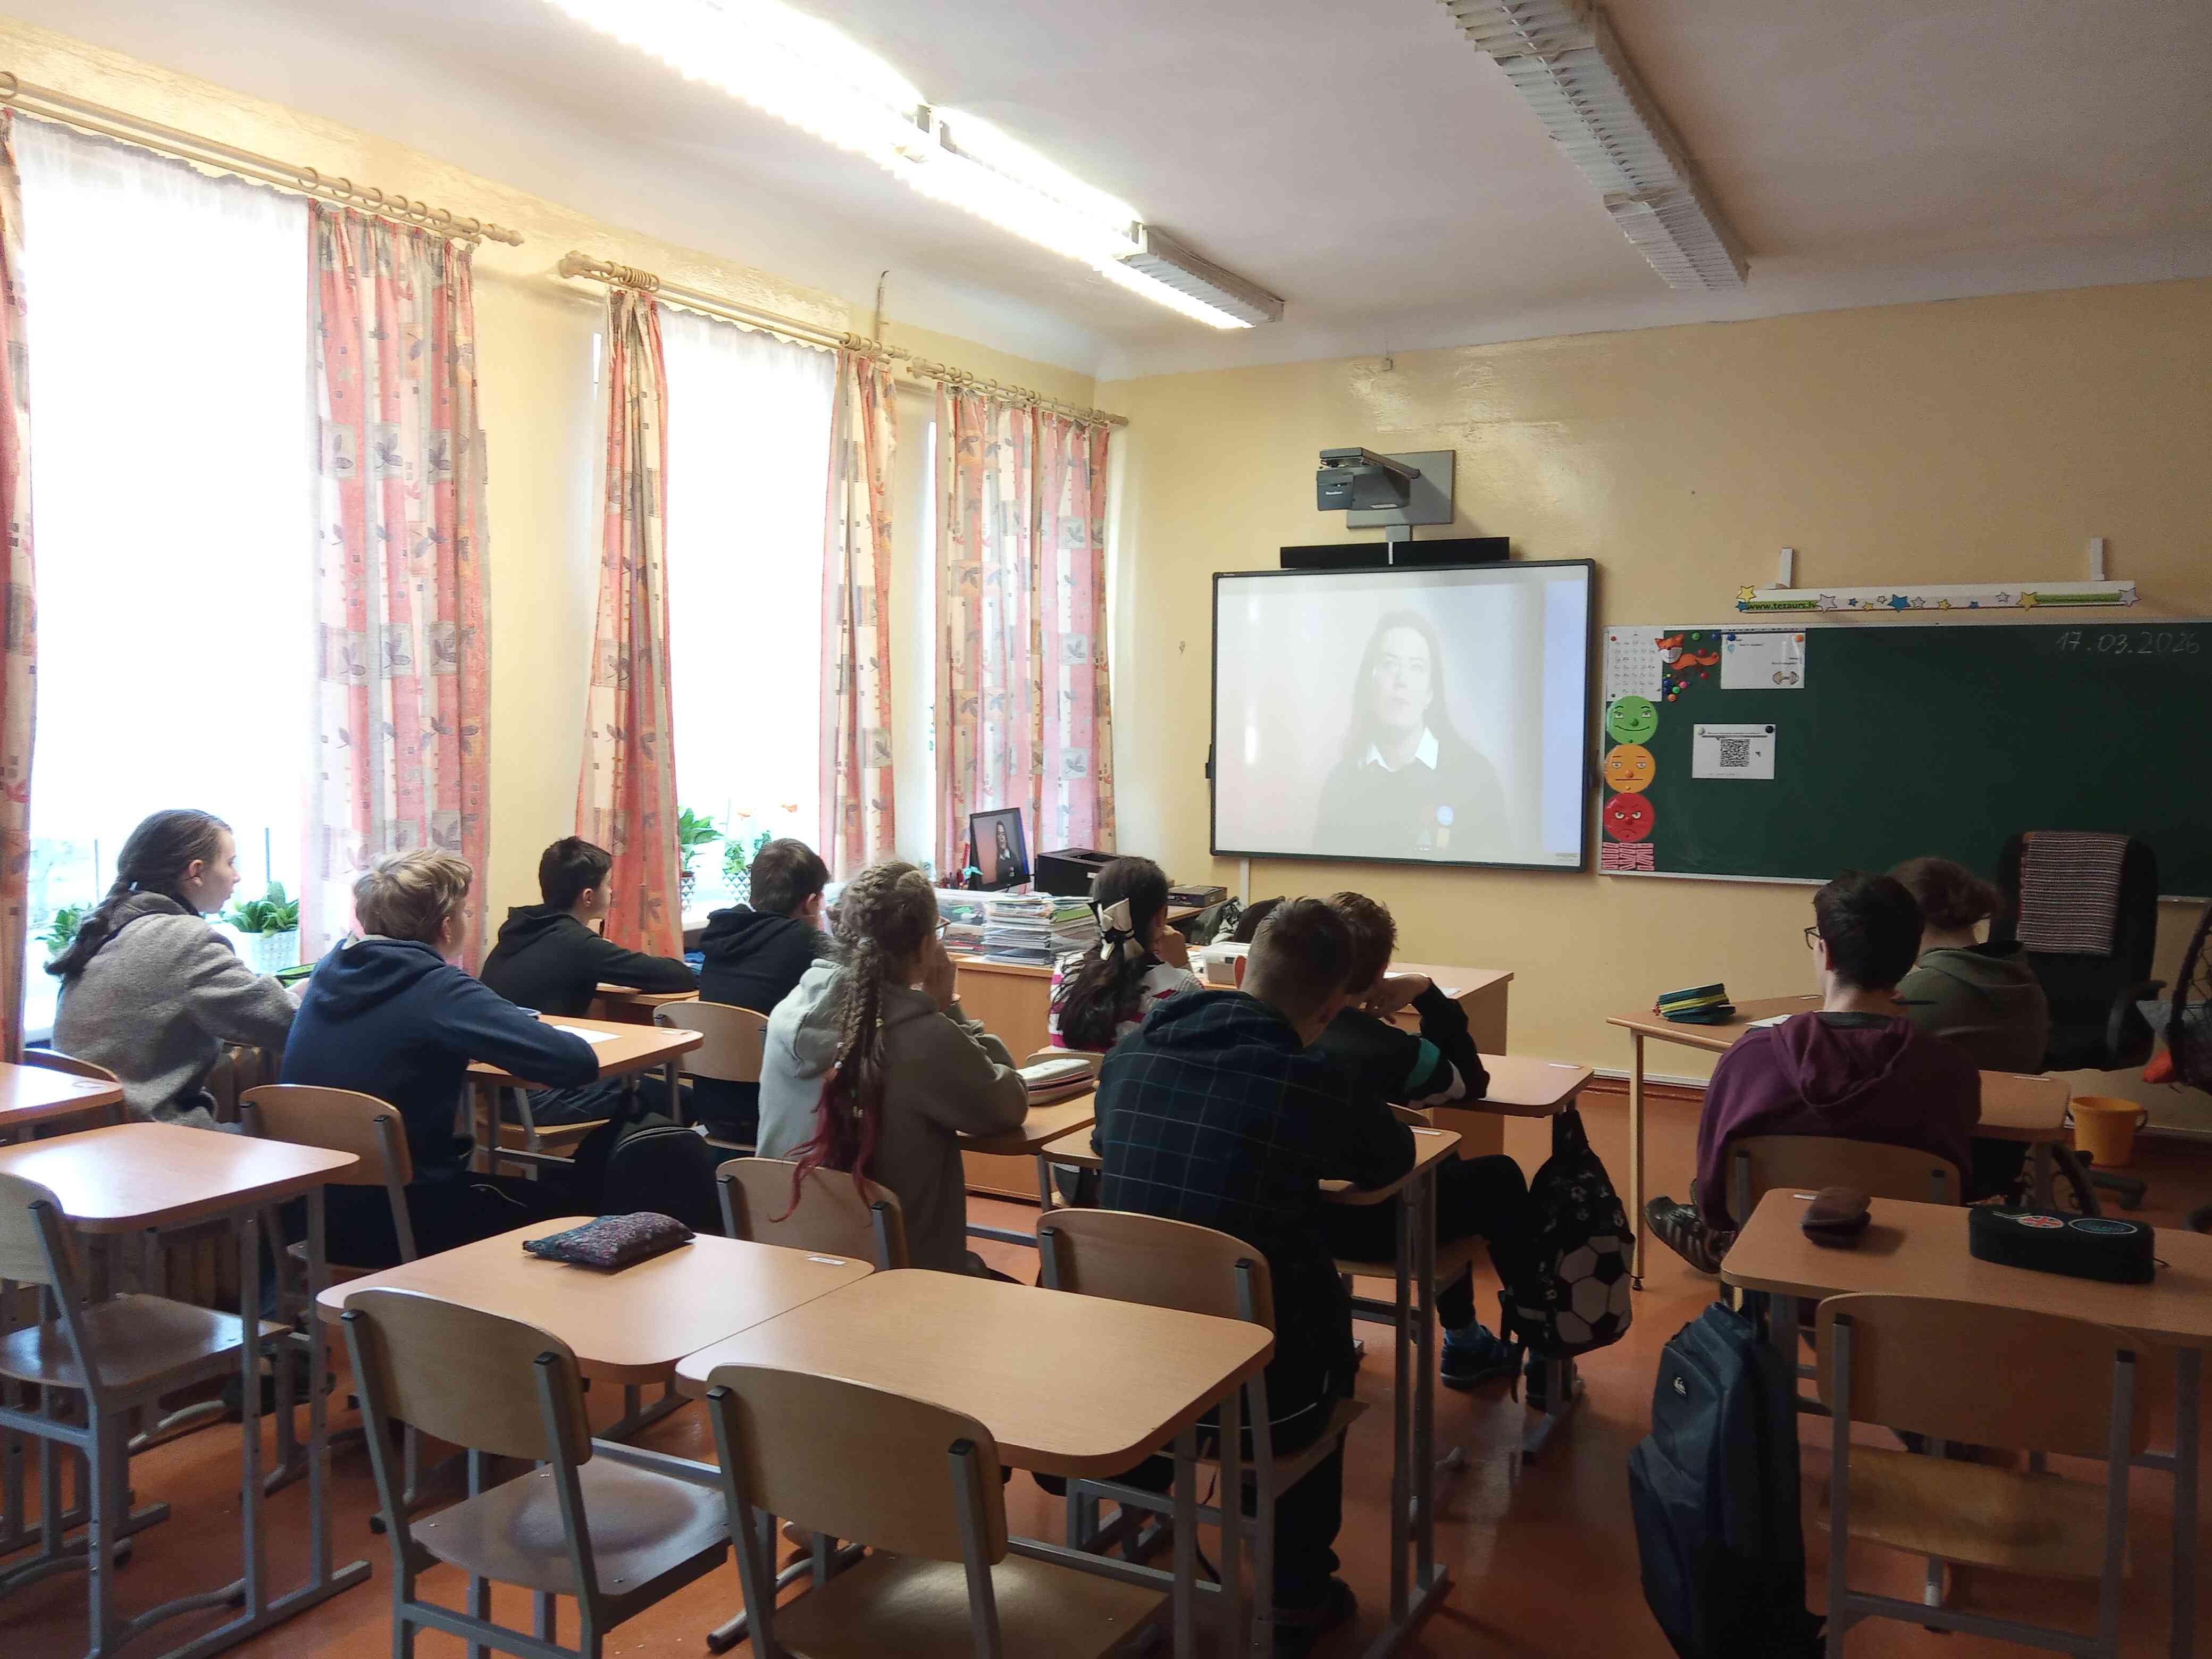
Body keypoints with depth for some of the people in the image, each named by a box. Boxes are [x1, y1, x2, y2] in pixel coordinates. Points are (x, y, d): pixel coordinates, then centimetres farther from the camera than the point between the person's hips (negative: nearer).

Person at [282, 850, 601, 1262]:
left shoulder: (330, 969, 0)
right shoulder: (439, 990, -21)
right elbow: (577, 1062, -24)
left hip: (311, 1210, 7)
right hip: (395, 1224, -7)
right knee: (555, 1202, 17)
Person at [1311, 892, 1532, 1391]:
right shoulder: (1390, 1050, -22)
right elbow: (1472, 1083, -2)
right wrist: (1428, 994, -3)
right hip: (1363, 1226, -6)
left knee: (1443, 1166, 30)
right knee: (1500, 1178, 16)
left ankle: (1462, 1341, 40)